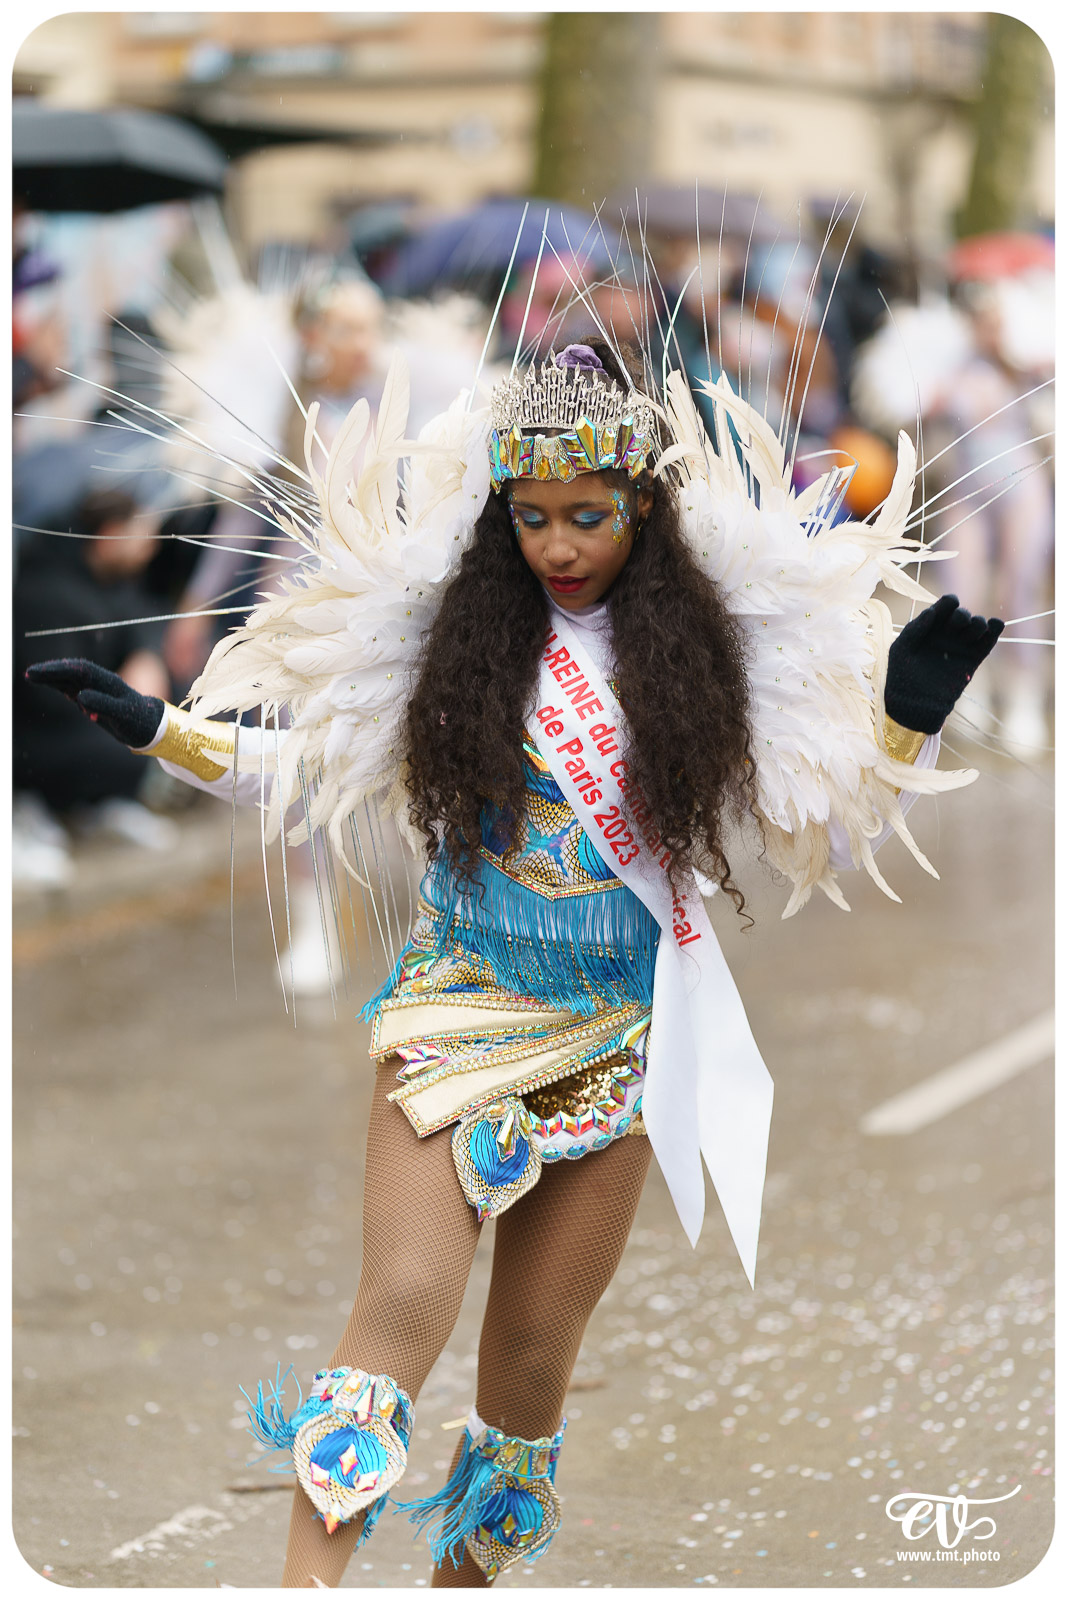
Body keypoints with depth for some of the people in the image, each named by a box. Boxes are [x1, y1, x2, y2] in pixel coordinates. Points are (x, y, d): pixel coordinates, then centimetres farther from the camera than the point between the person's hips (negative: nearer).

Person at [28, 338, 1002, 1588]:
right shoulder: (450, 621, 0)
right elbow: (308, 767, 9)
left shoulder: (707, 643, 1)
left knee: (536, 1355, 7)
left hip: (617, 1047, 1)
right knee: (404, 1305, -17)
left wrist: (906, 721, -9)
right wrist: (157, 730, 1)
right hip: (457, 1015, -1)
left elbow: (832, 834, 5)